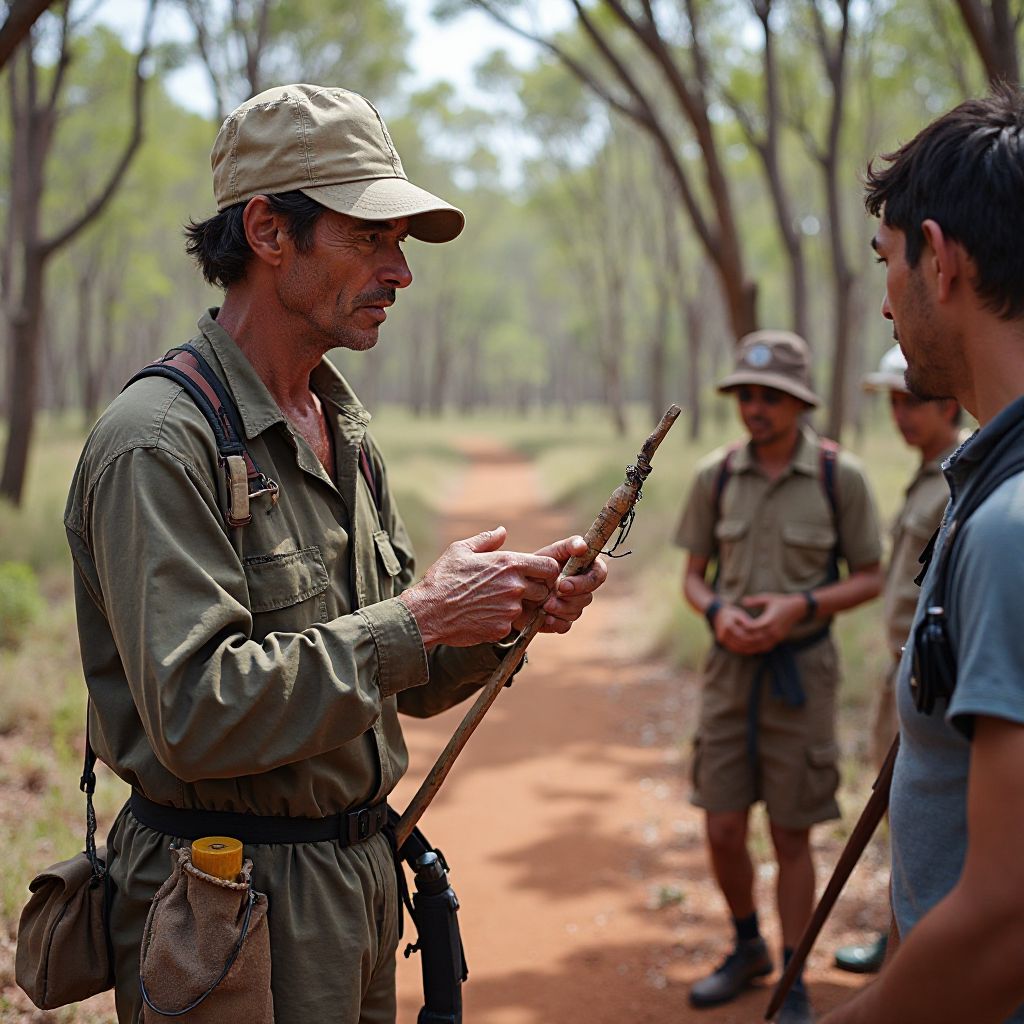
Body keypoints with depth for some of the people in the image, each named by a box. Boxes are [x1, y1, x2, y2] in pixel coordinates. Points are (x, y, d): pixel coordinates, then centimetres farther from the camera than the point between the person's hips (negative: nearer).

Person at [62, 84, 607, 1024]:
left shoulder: (348, 434, 9)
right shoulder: (158, 443, -19)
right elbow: (197, 714, -28)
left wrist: (505, 617, -6)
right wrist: (416, 620, -25)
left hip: (360, 869, 8)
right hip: (229, 902, -8)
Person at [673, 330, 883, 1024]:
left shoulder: (840, 477, -8)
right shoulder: (716, 476, 1)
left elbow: (870, 579, -1)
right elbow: (694, 575, 9)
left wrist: (799, 606, -17)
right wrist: (718, 613, -13)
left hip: (801, 672, -3)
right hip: (730, 669, 3)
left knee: (791, 836, 5)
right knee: (723, 831, 5)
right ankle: (748, 949, 32)